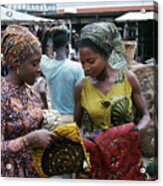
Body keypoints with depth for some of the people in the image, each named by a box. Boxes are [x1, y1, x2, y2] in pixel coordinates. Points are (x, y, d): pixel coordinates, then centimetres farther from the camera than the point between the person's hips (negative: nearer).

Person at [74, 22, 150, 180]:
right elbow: (77, 125, 7)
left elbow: (145, 116, 2)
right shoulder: (82, 87, -4)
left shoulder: (128, 79, -7)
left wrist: (137, 130, -18)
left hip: (125, 156, -1)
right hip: (93, 158, 1)